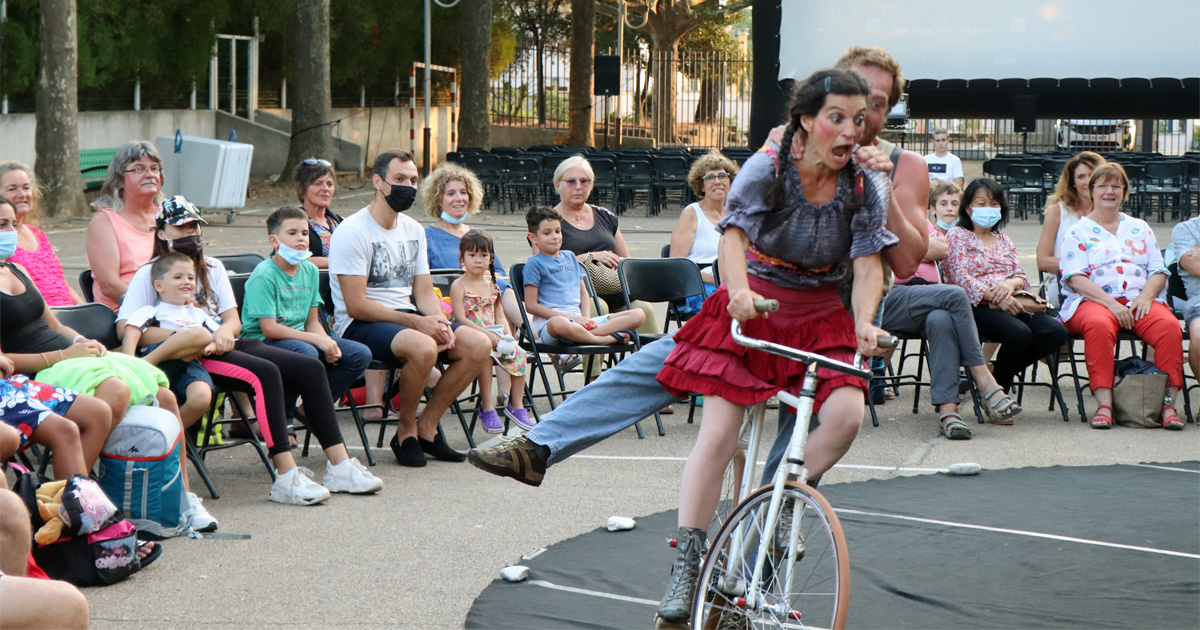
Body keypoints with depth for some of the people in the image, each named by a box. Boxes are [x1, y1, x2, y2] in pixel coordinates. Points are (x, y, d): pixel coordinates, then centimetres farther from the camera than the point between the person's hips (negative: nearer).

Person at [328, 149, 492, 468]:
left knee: (479, 345, -13)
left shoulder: (413, 230, 14)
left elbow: (424, 291, 13)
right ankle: (405, 431, -12)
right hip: (361, 325, -8)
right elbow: (356, 305, -17)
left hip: (406, 317, 8)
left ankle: (426, 427, -2)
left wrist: (440, 321, -10)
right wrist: (416, 322, -21)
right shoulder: (352, 231, -11)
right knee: (423, 347, -37)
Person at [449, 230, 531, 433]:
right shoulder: (459, 286, -4)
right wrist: (486, 334, -22)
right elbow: (460, 318, -15)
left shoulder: (492, 284, 15)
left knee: (519, 354, -16)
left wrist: (506, 334, -6)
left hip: (494, 336, 6)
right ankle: (487, 408, -26)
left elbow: (500, 316, 15)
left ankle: (517, 405, -4)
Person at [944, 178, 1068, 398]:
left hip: (1010, 303, 6)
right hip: (978, 305, -6)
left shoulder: (1004, 240, 28)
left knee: (1056, 332, -21)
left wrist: (1011, 283, -11)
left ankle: (1000, 372, -7)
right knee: (1019, 332, -36)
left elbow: (1022, 277, 16)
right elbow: (960, 277, -8)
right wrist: (994, 297, -22)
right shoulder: (957, 235, 8)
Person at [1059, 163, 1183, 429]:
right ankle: (1104, 405, -41)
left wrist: (1145, 297, -6)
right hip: (1093, 301, -3)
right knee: (1099, 325, -40)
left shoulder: (1140, 228, 25)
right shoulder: (1078, 232, 12)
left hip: (1140, 300, 3)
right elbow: (1075, 278, -1)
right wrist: (1111, 304, -15)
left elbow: (1158, 272, 17)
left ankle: (1168, 404, -30)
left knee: (1169, 327, -30)